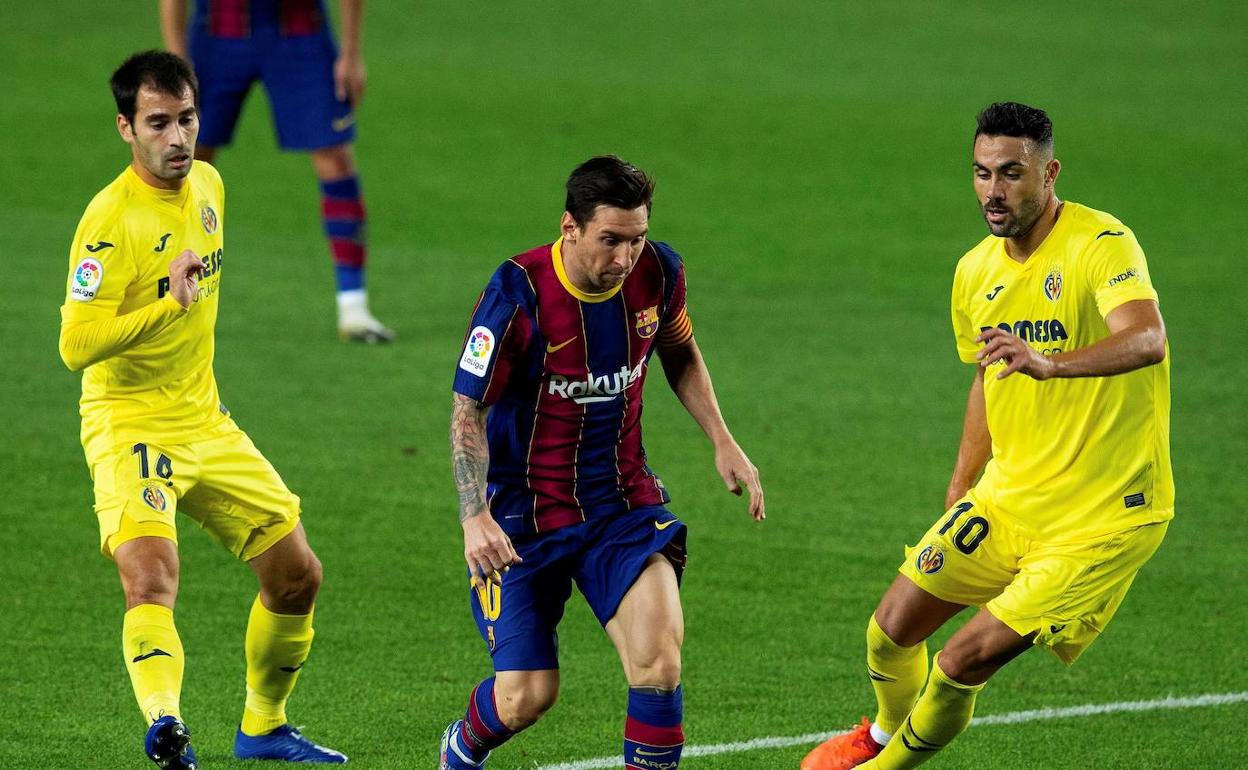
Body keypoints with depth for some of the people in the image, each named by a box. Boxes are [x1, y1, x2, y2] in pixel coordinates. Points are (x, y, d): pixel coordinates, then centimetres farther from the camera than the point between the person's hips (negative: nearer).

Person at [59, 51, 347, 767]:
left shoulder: (208, 185, 5)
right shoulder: (112, 218, -19)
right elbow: (77, 345, -25)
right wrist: (168, 304, -32)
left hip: (205, 422, 8)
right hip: (130, 428, -8)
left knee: (298, 575, 11)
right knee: (151, 576, -30)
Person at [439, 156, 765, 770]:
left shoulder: (657, 273, -7)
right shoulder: (518, 294, -21)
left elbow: (680, 355, 16)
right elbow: (468, 409, -14)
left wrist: (722, 441, 6)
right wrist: (474, 516, -25)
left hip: (623, 500, 3)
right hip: (525, 511, -3)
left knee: (659, 662, -20)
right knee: (527, 695, -4)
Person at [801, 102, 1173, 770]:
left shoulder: (1103, 246, -18)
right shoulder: (977, 271, 6)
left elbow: (1147, 339, -38)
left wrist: (1047, 363, -54)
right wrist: (957, 499, 23)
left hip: (1106, 515, -7)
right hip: (1008, 496, 7)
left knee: (964, 662, -12)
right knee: (892, 630, 2)